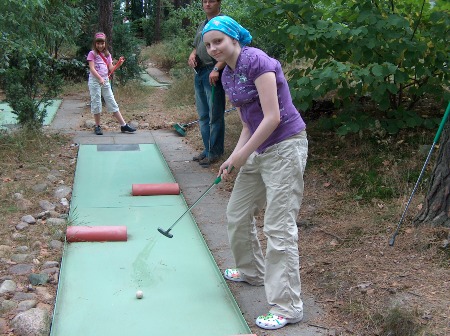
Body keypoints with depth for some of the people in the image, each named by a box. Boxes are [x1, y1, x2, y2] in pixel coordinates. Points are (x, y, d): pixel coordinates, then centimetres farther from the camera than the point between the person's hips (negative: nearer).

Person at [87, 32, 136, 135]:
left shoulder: (107, 54, 13)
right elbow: (92, 68, -13)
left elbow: (111, 68, 7)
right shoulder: (92, 54, -3)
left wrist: (118, 64, -12)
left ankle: (123, 125, 5)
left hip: (105, 80, 5)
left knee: (112, 103, 6)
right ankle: (97, 126, 12)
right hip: (94, 80, -5)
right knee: (96, 103, 0)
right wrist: (100, 78, -26)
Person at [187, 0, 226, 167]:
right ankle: (207, 149, 23)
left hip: (213, 75, -9)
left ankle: (214, 153, 2)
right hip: (199, 73, 9)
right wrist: (192, 55, 5)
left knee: (215, 116, -5)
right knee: (203, 116, 13)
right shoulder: (201, 25, 20)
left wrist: (216, 68, -23)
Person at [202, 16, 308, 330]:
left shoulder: (256, 61, -17)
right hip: (259, 149, 9)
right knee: (237, 213, 17)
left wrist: (242, 154, -14)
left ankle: (288, 307, 2)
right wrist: (234, 157, 2)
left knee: (279, 226, -8)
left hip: (285, 146, -9)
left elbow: (272, 117, -22)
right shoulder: (227, 75, 9)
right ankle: (253, 271, 41)